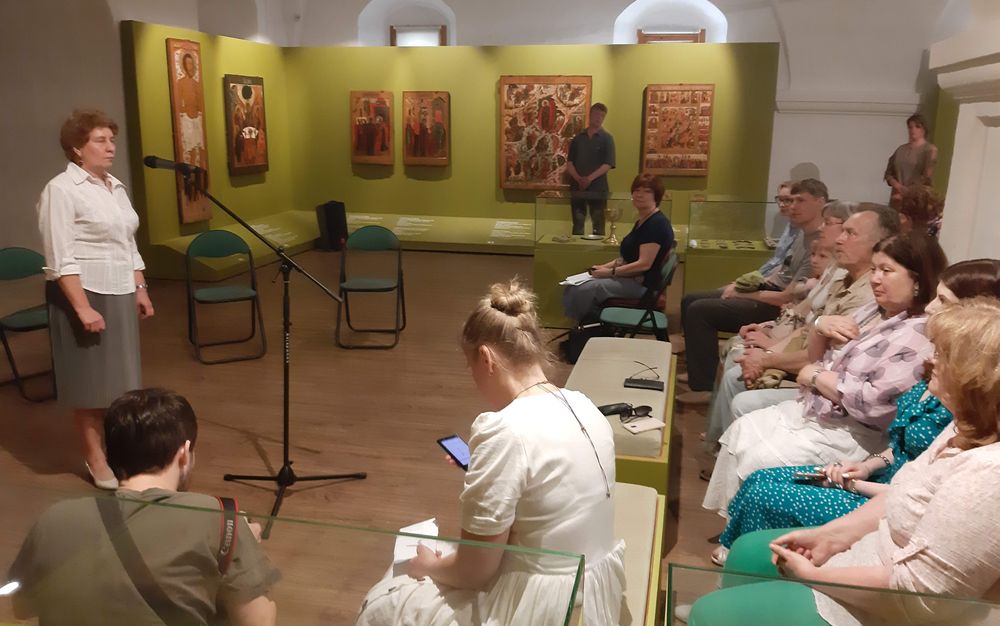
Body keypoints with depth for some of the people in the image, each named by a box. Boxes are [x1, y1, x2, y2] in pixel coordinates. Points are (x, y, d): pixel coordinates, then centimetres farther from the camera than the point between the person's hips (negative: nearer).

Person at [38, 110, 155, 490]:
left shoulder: (115, 187, 13)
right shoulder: (61, 190, -12)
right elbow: (61, 259, -18)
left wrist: (140, 290, 14)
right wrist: (82, 307, -23)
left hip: (120, 294, 7)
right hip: (85, 294, -7)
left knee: (117, 375, 13)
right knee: (90, 378, 1)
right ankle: (95, 457, 13)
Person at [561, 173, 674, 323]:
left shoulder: (657, 224, -16)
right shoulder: (641, 221, 17)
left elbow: (644, 264, -23)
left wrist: (610, 272, -17)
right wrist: (604, 267, 5)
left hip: (642, 285, -10)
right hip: (630, 279, 10)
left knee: (582, 291, -20)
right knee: (572, 288, 0)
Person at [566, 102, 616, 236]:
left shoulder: (607, 138, 0)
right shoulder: (578, 137, 9)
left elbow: (608, 164, -9)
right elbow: (569, 161, 6)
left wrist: (590, 178, -20)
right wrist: (578, 178, -12)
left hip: (598, 187, -3)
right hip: (577, 186, 3)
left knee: (598, 224, 1)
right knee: (577, 223, 8)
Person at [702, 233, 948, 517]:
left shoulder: (920, 335, -21)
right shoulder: (874, 311, 8)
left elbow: (873, 403, -29)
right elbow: (818, 356, 16)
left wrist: (815, 376, -16)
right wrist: (820, 326, -6)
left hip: (852, 435, -9)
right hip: (812, 410, 10)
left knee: (757, 461, -18)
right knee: (741, 430, 3)